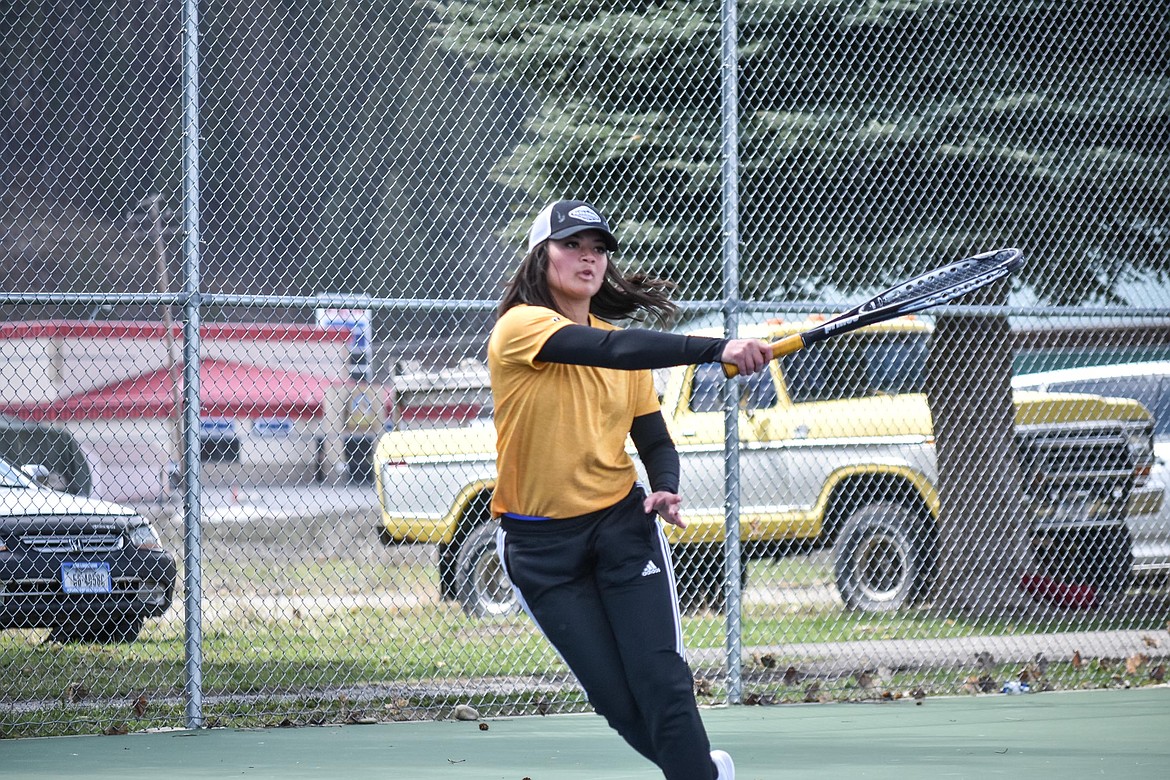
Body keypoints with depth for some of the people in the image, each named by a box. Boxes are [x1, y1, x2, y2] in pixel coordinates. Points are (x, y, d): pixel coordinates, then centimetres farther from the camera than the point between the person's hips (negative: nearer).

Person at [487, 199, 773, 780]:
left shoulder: (626, 347, 6)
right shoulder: (521, 328, -14)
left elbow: (655, 441, 13)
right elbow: (612, 350, -30)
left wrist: (664, 491, -11)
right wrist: (717, 350, -40)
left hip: (622, 522, 4)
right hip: (539, 542, -4)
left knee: (662, 678, -13)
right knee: (616, 698, -3)